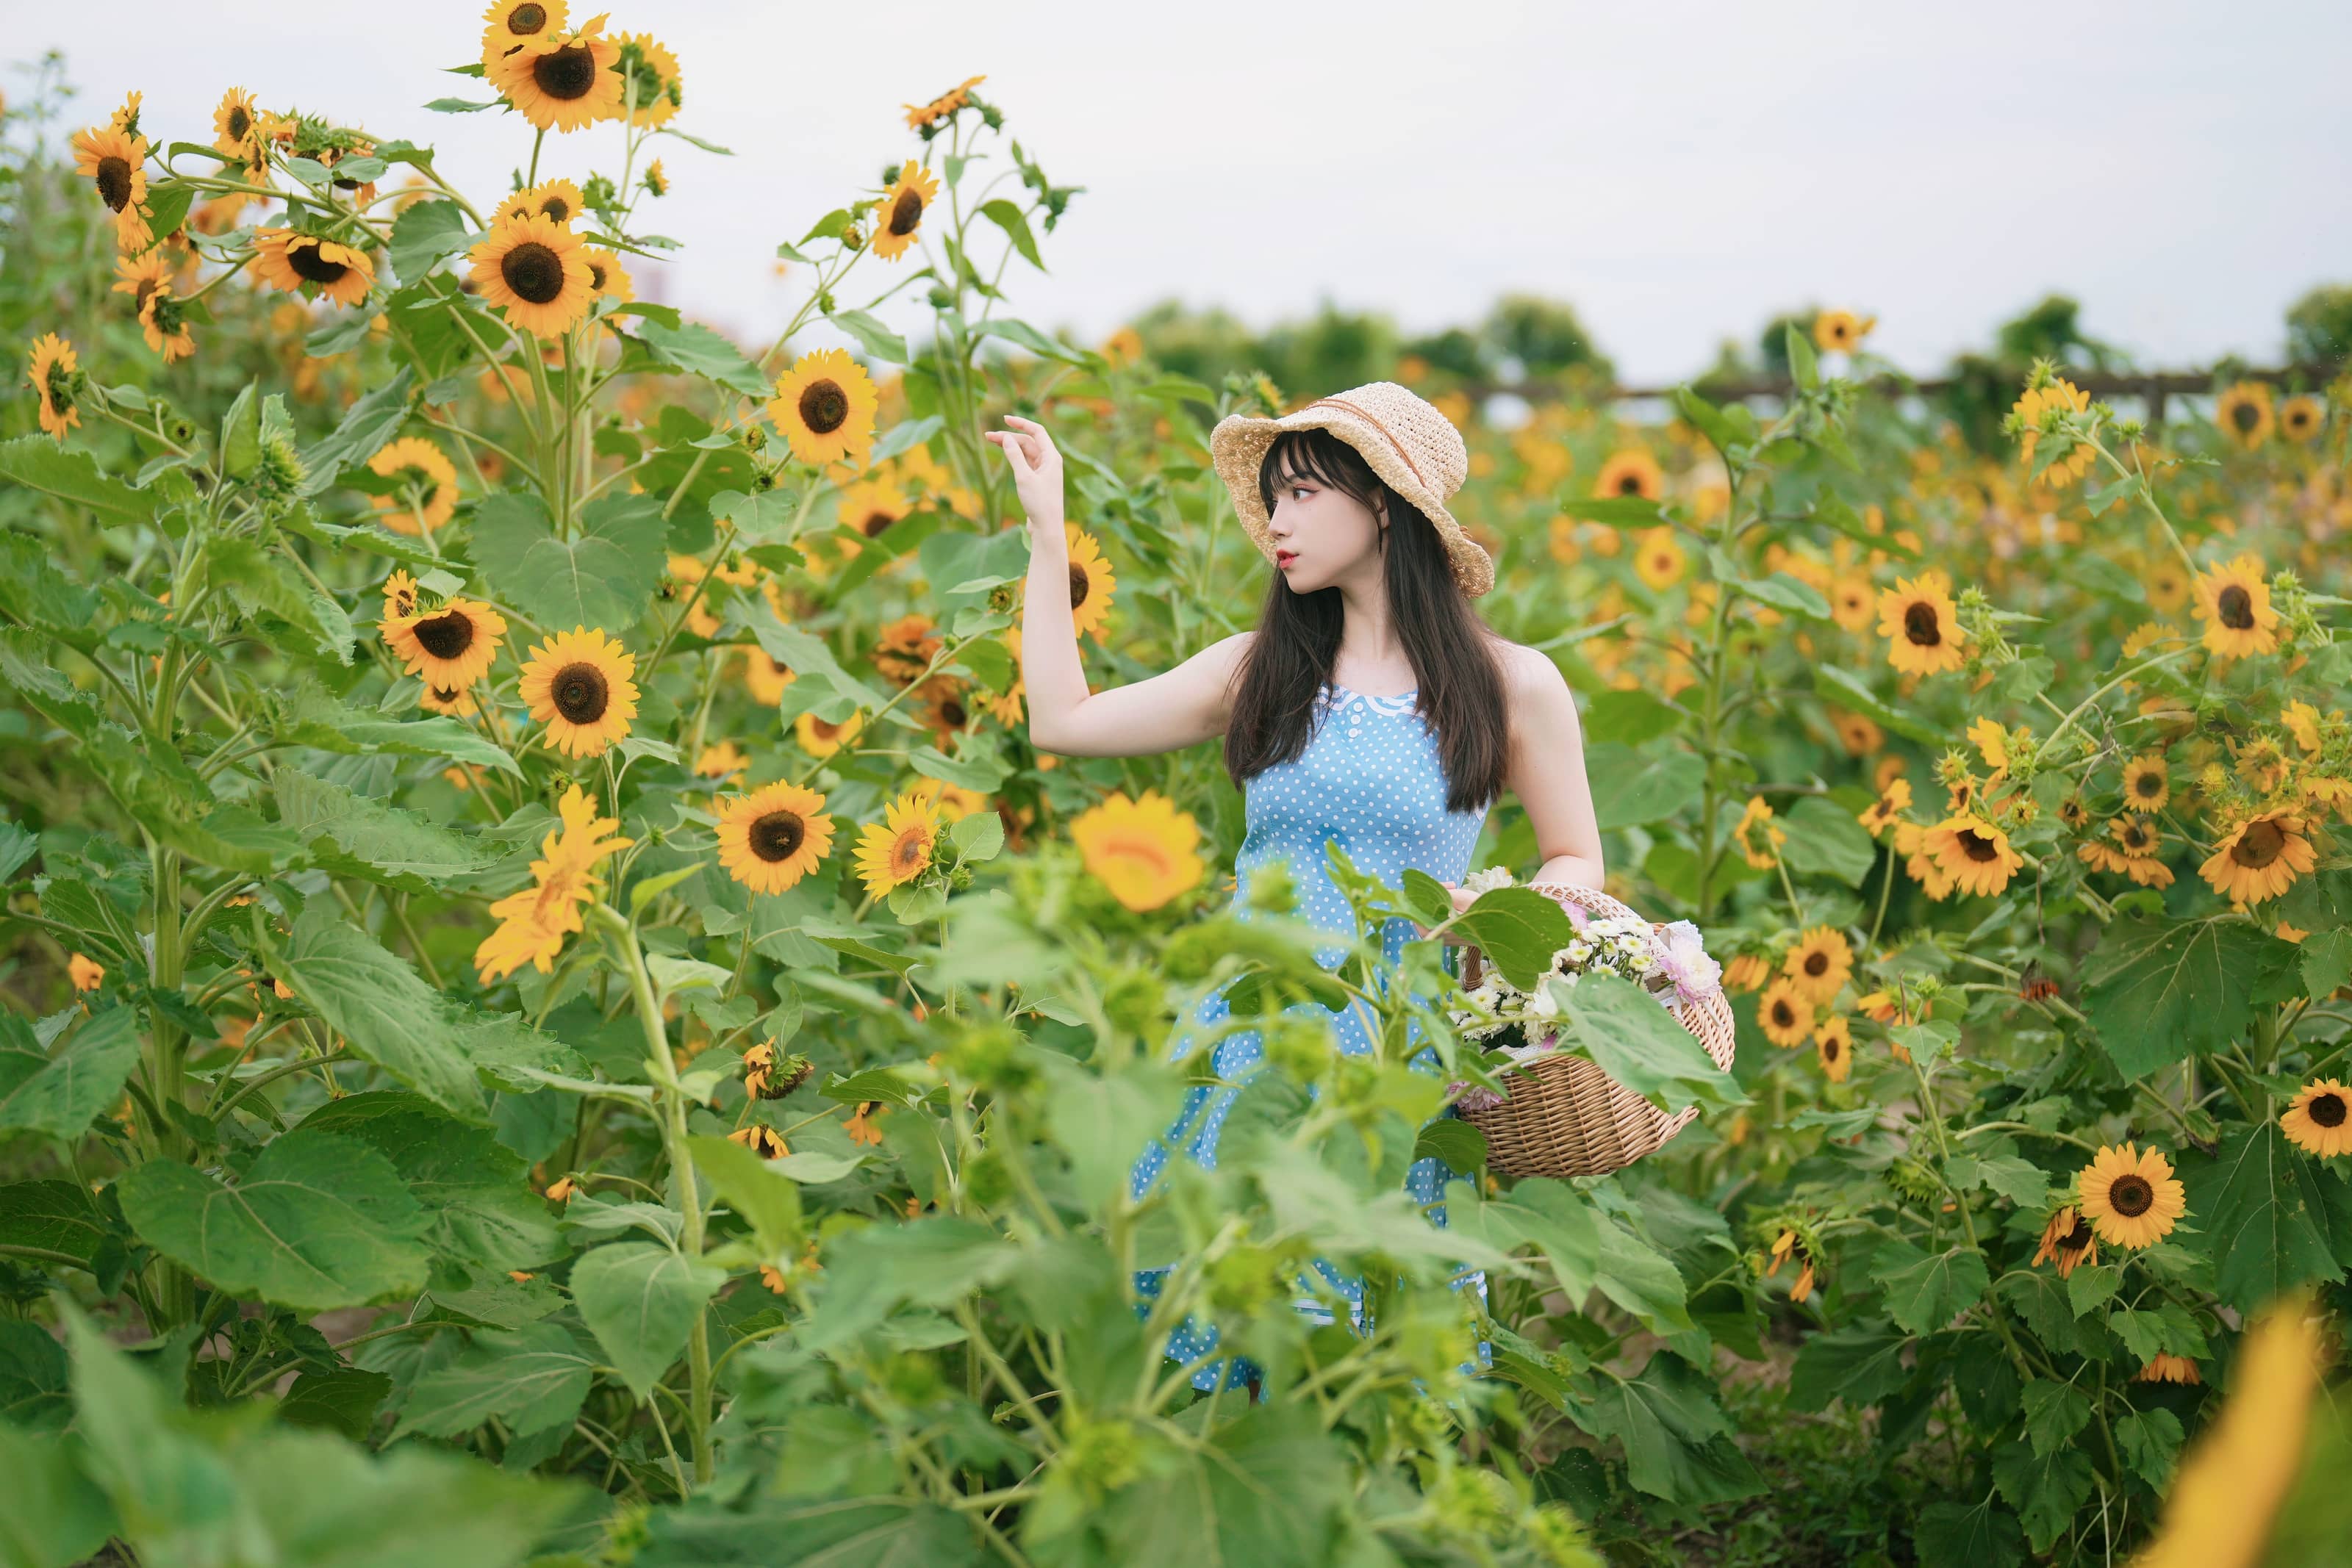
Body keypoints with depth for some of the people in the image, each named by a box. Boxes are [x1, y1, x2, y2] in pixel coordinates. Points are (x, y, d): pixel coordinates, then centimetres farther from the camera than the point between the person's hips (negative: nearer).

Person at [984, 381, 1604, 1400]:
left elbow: (1577, 862, 10)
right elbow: (1062, 720, 9)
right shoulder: (1260, 671, 8)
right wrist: (1045, 526, 12)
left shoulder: (1514, 686, 1)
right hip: (1242, 1039, 3)